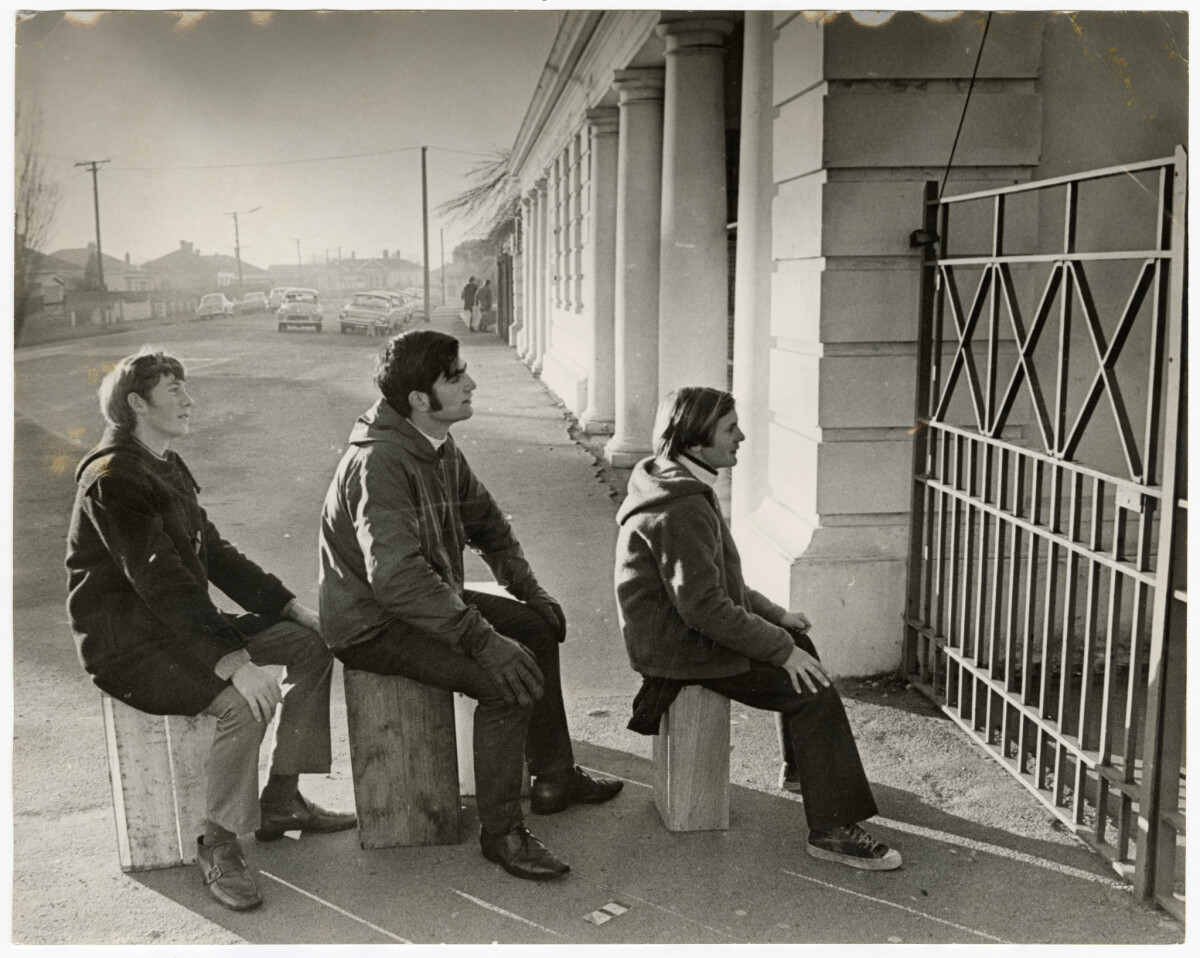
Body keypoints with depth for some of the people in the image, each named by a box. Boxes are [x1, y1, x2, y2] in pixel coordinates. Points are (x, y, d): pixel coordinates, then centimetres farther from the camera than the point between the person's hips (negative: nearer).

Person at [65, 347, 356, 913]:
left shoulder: (165, 468, 12)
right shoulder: (113, 479, -18)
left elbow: (215, 554, 15)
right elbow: (161, 584, -28)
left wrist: (293, 608, 6)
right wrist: (234, 662, -35)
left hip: (179, 625, 10)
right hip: (125, 645, -10)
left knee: (313, 644, 3)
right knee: (244, 704, -31)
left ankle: (280, 801, 10)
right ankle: (218, 847, -11)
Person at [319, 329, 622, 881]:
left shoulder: (441, 451, 4)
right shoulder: (379, 463, -26)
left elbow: (487, 524, 19)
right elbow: (397, 577, -36)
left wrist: (529, 590, 7)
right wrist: (485, 640, -37)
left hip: (428, 601, 10)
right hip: (373, 626, -10)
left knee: (539, 627, 13)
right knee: (508, 679, -24)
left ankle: (554, 776, 24)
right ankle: (501, 833, -9)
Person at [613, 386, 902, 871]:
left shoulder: (675, 486, 10)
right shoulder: (681, 510, -25)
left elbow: (718, 580, 19)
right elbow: (705, 606, -28)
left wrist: (775, 614, 14)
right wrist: (781, 649, -20)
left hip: (682, 628, 11)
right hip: (681, 647, -11)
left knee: (798, 642, 22)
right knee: (814, 692, -14)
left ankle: (801, 767, 37)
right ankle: (832, 829, -9)